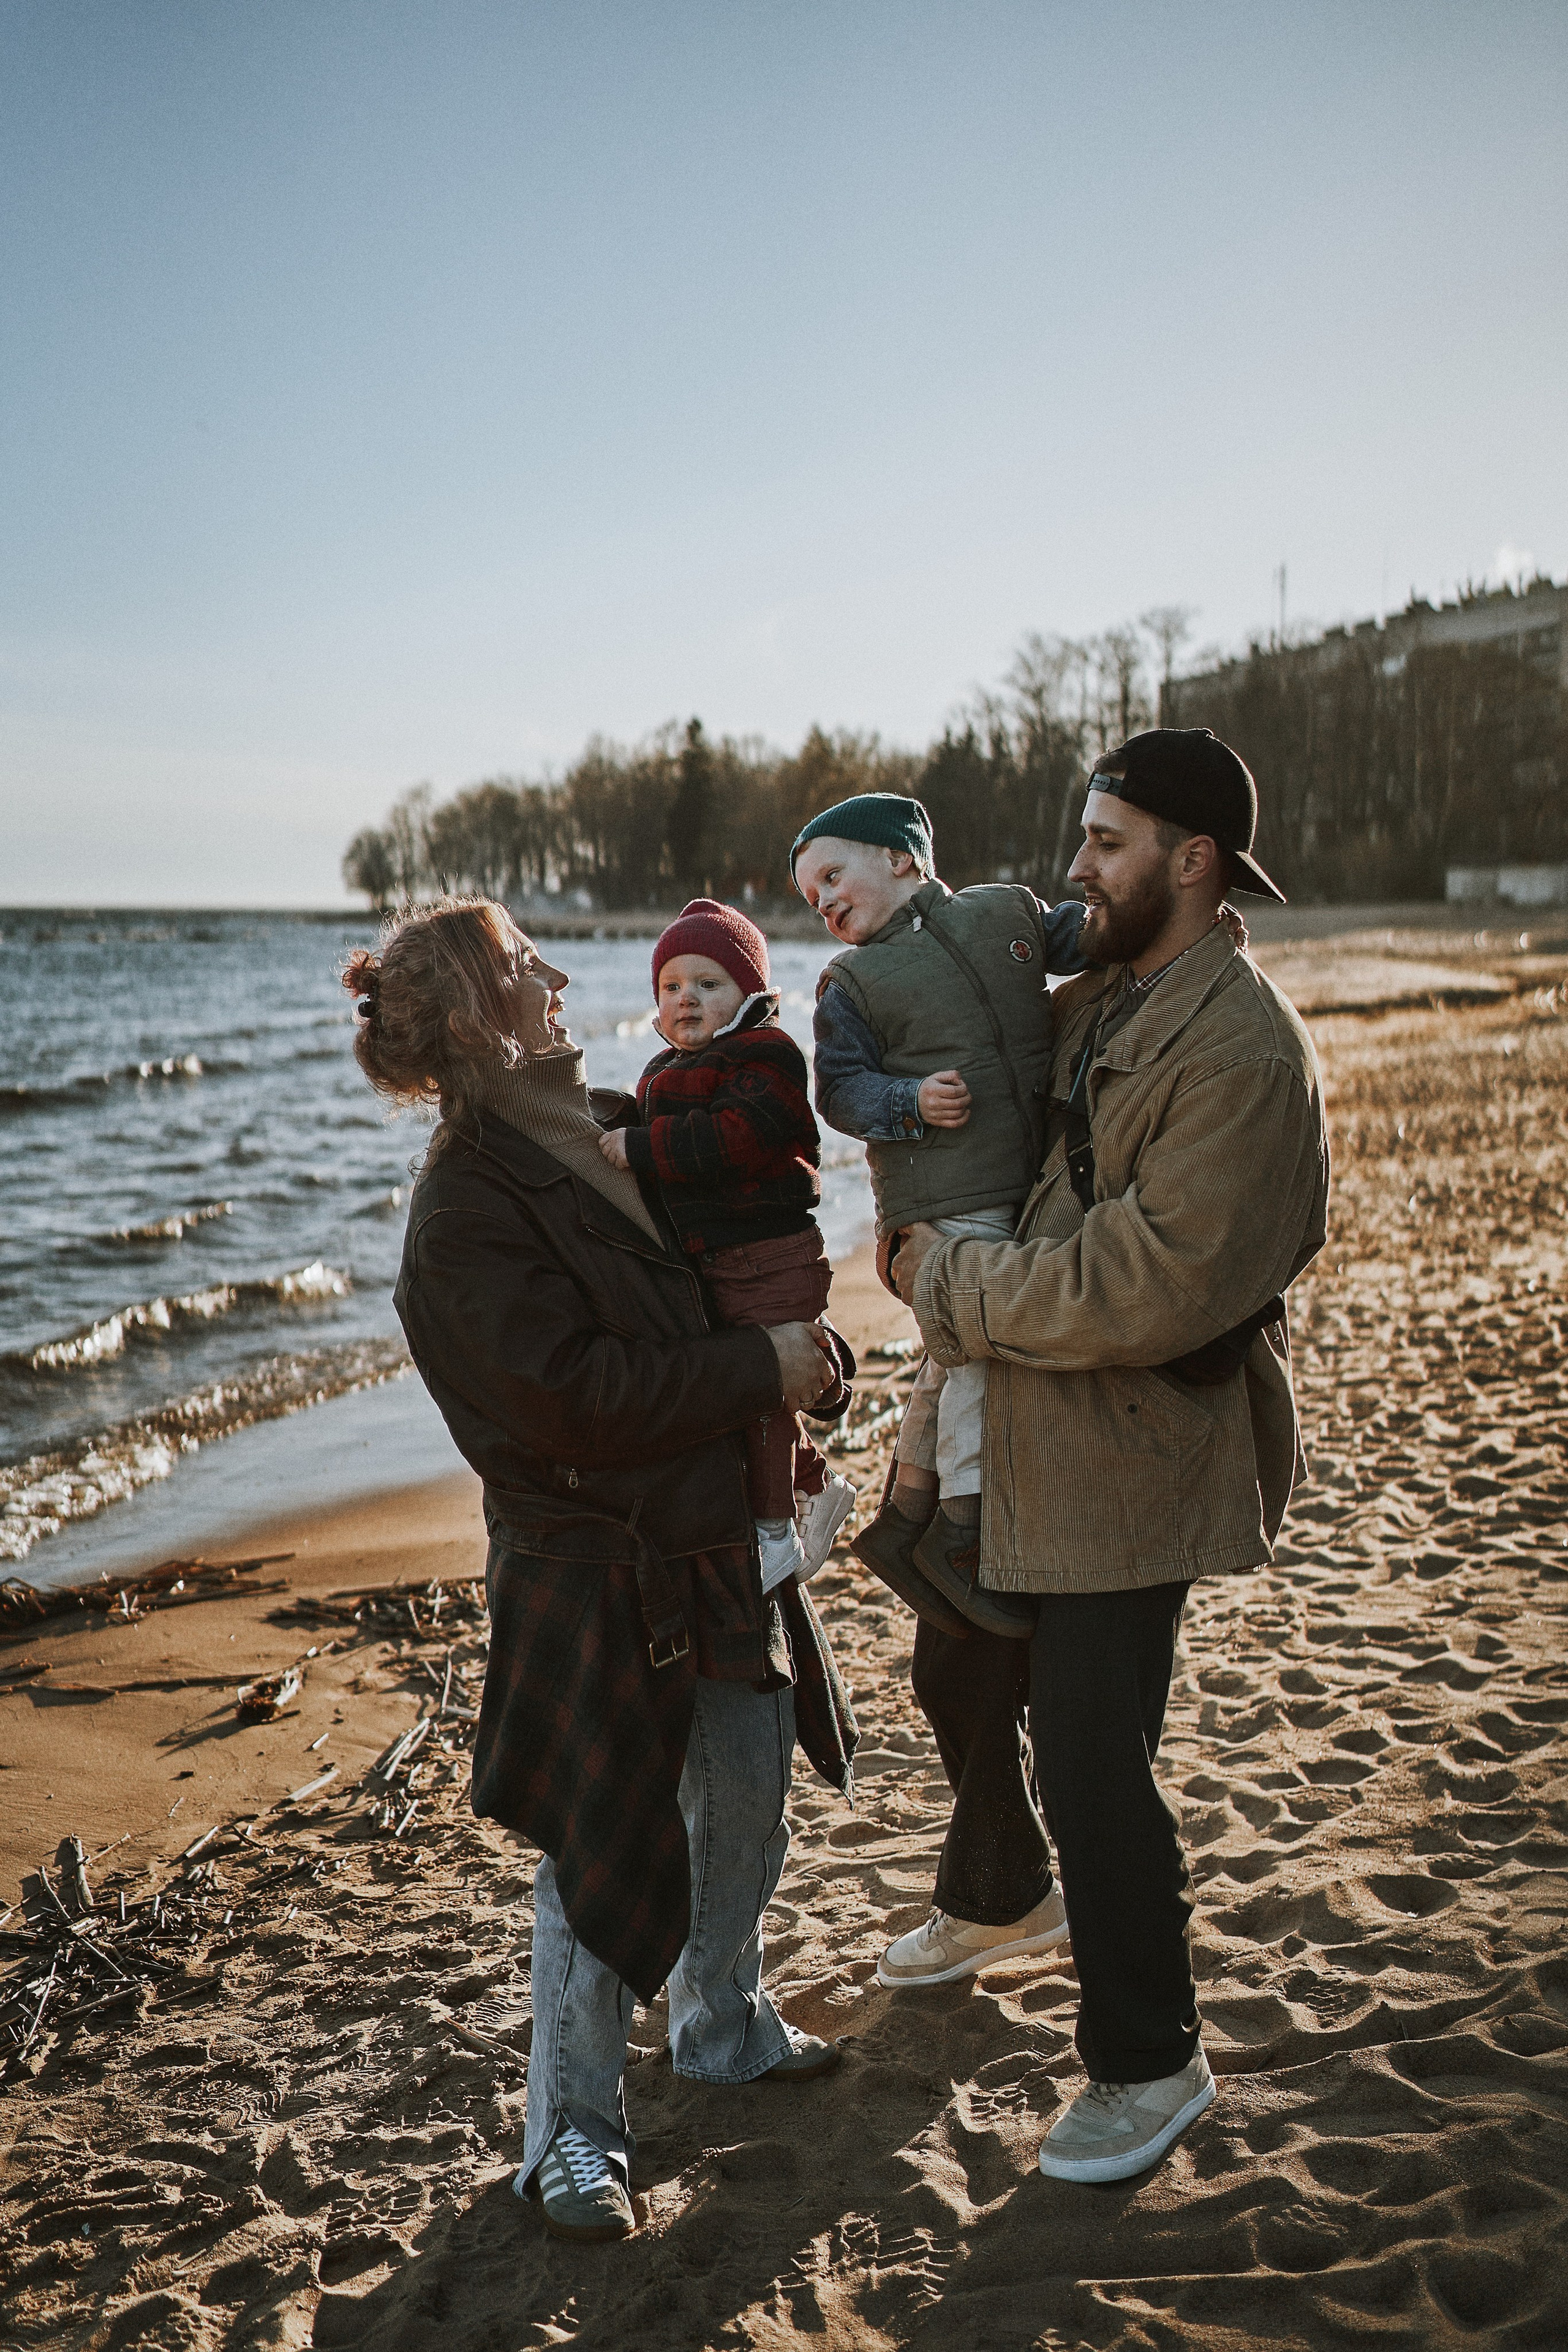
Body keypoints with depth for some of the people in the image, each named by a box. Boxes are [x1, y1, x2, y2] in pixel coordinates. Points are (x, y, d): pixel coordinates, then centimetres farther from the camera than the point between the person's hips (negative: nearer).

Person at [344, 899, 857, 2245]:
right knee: (603, 1848, 4)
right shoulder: (469, 1203, -19)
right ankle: (574, 2134, 23)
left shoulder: (612, 1131, 7)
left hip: (713, 1535, 8)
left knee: (748, 1794, 19)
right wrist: (760, 1373, -18)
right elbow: (572, 1395, -25)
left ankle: (725, 2026, 43)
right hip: (592, 1567, -8)